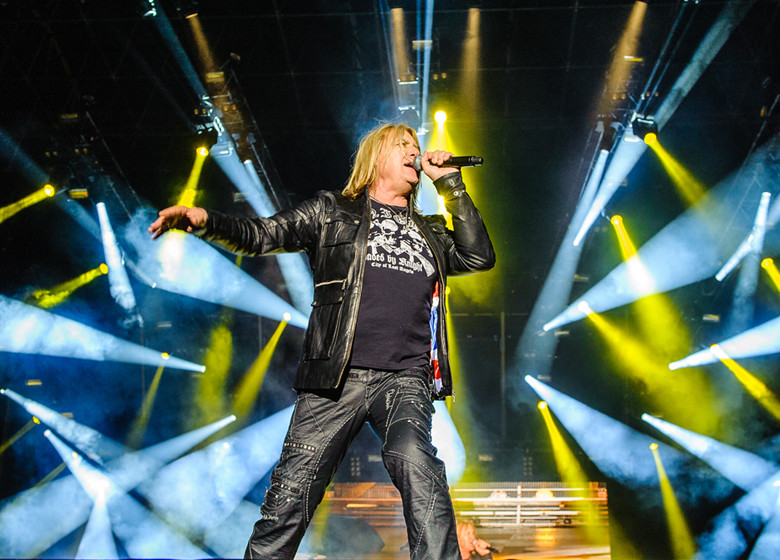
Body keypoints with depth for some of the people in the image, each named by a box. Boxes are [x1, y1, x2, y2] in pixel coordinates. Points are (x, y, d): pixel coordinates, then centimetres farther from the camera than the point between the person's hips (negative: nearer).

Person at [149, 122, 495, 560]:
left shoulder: (430, 233, 26)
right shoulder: (333, 212, 17)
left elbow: (479, 257, 11)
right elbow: (264, 235, 10)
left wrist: (451, 184, 13)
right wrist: (205, 221, -8)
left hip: (406, 379, 1)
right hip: (336, 377, -1)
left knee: (414, 459, -29)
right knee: (291, 494, -4)